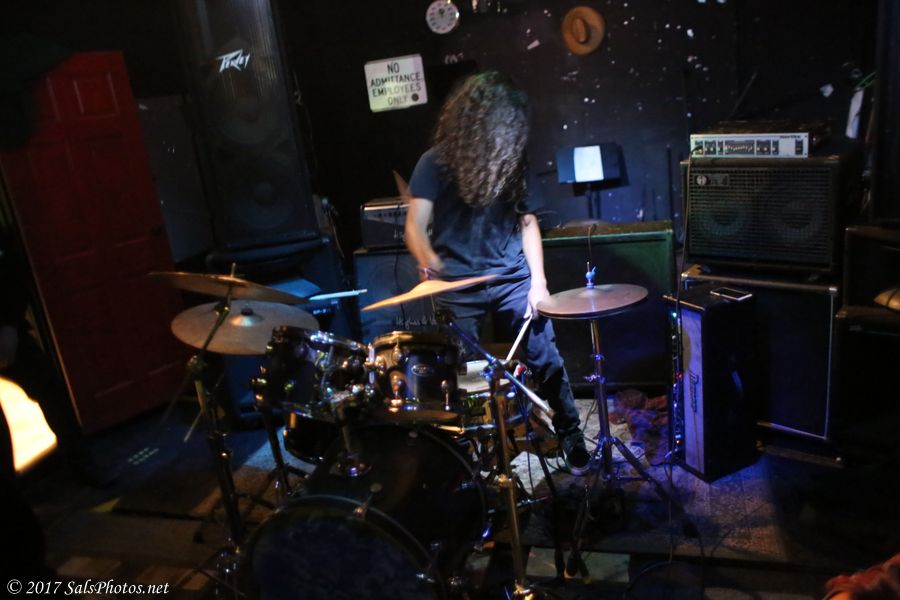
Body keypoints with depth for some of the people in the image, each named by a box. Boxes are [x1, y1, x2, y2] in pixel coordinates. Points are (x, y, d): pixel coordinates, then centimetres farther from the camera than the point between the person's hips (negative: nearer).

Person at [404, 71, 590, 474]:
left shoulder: (512, 162, 6)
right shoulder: (436, 162, -6)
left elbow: (527, 222, 10)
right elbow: (416, 226, -13)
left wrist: (538, 280, 1)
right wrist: (429, 262, -34)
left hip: (511, 279, 3)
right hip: (458, 285, -2)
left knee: (546, 360, 5)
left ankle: (571, 436, 23)